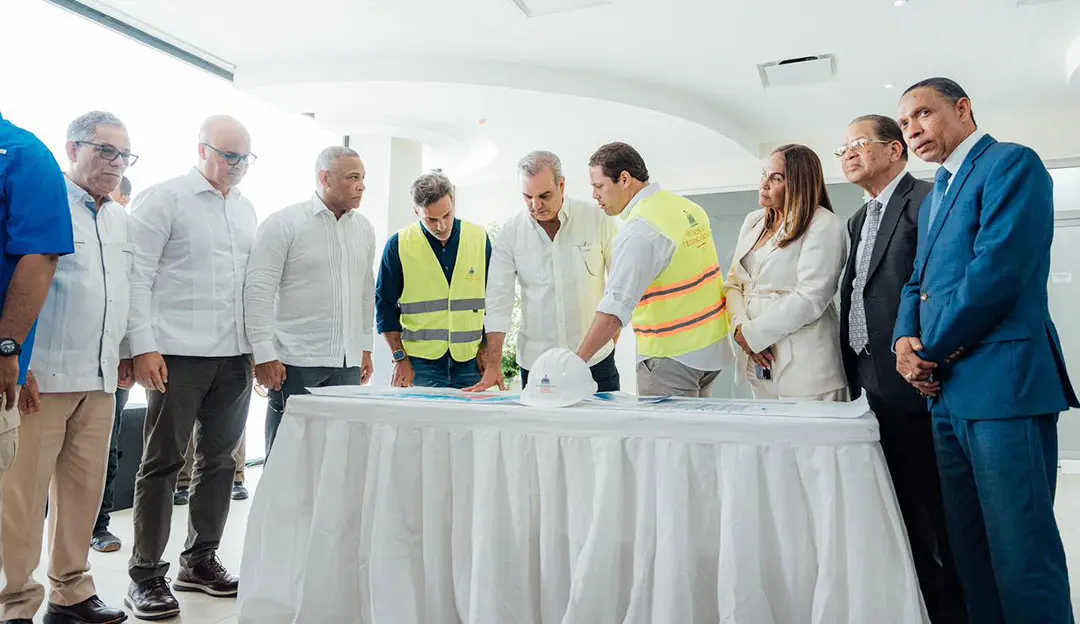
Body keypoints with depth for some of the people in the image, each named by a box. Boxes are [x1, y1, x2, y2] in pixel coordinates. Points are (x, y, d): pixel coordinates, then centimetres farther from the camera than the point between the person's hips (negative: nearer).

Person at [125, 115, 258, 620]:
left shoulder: (246, 209, 16)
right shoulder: (164, 199, -2)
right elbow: (136, 275, -8)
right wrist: (144, 346, -14)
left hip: (235, 355, 6)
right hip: (178, 354, -6)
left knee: (219, 460, 11)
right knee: (162, 463, 2)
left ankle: (199, 561, 25)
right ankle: (146, 576, 14)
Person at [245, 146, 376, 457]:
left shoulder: (364, 228, 12)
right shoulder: (283, 223, -5)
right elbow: (259, 291, -8)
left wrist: (366, 347, 16)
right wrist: (264, 354, -13)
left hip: (348, 362, 5)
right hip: (296, 361, -5)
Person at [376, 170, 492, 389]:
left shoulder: (479, 238, 4)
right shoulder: (398, 245, -1)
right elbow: (385, 305, 3)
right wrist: (400, 358, -3)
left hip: (470, 361, 2)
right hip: (421, 362, -1)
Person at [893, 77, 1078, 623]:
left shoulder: (1011, 163, -4)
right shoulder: (935, 196, 23)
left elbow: (997, 271, -17)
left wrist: (931, 351, -9)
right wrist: (905, 339, 0)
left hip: (1002, 382, -9)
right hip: (948, 391, 9)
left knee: (1020, 549, -3)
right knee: (969, 546, 14)